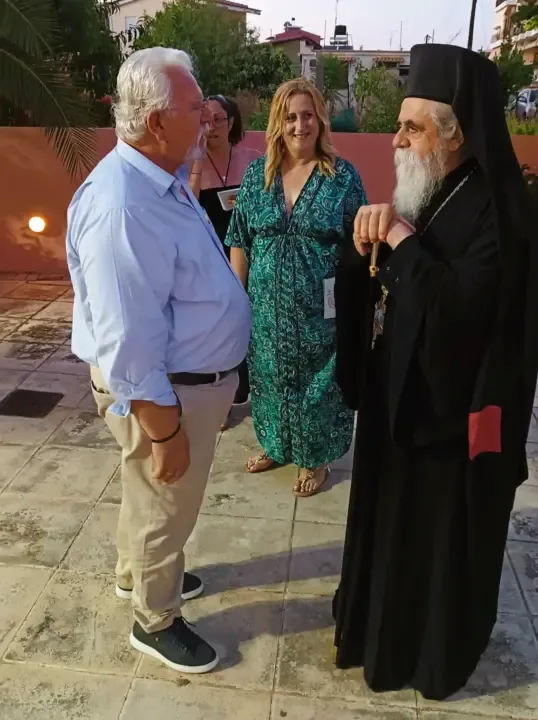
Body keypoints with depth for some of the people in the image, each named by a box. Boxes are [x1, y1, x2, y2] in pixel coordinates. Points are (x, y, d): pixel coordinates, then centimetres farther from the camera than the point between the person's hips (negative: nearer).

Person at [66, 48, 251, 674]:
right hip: (163, 391, -9)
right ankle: (155, 621, 38)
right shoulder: (122, 205, -30)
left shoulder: (163, 179, 3)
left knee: (154, 501, 28)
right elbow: (128, 341, -29)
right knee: (164, 508, 12)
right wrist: (164, 429, -24)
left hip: (190, 377, 9)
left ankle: (139, 574, 53)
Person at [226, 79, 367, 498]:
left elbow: (358, 248, -4)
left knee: (317, 383, 10)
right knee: (270, 378, 17)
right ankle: (275, 446, 41)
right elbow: (240, 242, 6)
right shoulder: (257, 174, 2)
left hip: (319, 309, -3)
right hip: (267, 306, 3)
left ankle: (316, 458, 32)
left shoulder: (343, 176, -6)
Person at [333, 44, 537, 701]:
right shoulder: (428, 194, 5)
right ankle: (386, 622, 47)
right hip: (401, 394, 8)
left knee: (440, 533, 11)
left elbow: (461, 306, -29)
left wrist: (401, 239, -23)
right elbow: (368, 287, 7)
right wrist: (370, 238, -13)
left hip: (451, 409, -8)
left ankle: (437, 651, 36)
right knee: (392, 518, 23)